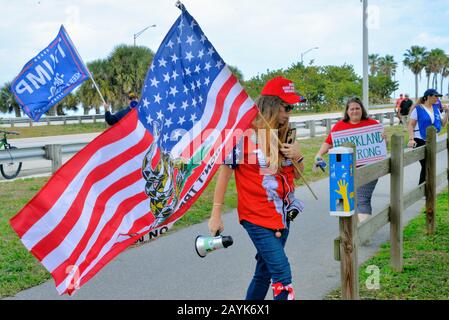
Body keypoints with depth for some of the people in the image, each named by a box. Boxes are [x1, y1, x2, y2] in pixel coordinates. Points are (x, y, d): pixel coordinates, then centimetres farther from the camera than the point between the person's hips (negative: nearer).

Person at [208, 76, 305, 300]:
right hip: (257, 217, -7)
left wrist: (297, 156, -6)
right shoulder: (244, 134, -13)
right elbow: (225, 172, -9)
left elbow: (296, 175, 16)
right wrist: (216, 214, -10)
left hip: (281, 215, 7)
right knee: (283, 276, -12)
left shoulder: (283, 136, 8)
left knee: (264, 272, 14)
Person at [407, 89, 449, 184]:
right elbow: (411, 125, -10)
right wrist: (411, 139, -21)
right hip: (420, 141, -6)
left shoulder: (436, 109, 11)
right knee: (426, 165, -8)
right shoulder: (418, 109, -6)